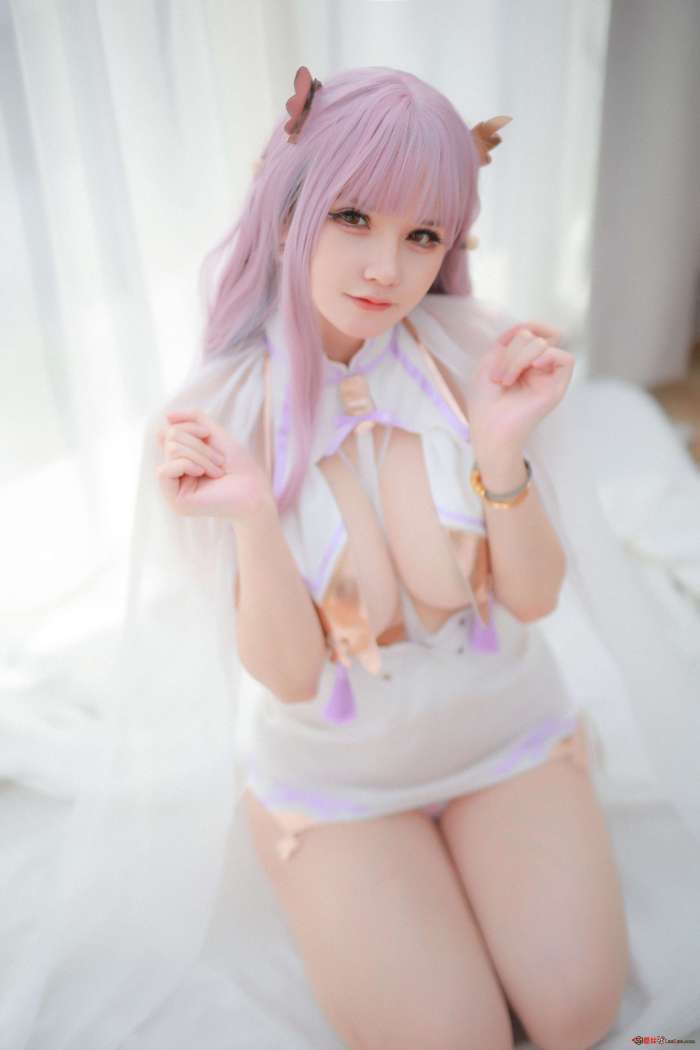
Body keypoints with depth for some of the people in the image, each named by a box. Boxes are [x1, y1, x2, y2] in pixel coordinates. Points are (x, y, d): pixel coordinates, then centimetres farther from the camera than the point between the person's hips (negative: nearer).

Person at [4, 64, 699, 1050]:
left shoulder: (484, 356, -15)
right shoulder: (222, 414, -17)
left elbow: (536, 599, -11)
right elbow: (290, 672, -17)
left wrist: (503, 452, -29)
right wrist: (252, 517, -36)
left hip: (507, 733, 2)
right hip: (331, 774, -1)